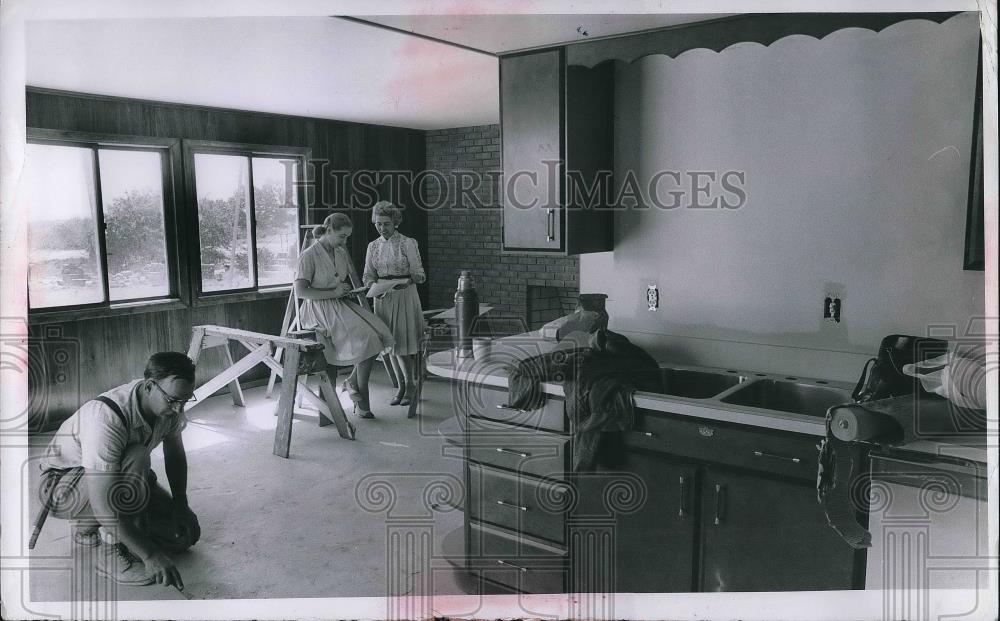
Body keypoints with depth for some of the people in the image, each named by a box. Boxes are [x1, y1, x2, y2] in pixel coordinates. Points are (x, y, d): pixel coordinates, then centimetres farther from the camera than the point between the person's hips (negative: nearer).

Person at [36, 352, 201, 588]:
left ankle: (91, 526, 14)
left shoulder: (168, 404, -15)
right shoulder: (106, 418, -37)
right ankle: (113, 551, -19)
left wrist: (180, 502, -6)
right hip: (61, 486, -7)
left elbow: (175, 453, 5)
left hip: (116, 476, 7)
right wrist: (150, 555, -39)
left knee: (186, 532, -4)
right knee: (136, 458, -36)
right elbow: (103, 505, -39)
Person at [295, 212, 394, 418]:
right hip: (320, 310, -7)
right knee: (366, 337, -24)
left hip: (340, 304, 7)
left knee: (379, 334, -16)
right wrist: (334, 292, -17)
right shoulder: (309, 256, -9)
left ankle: (353, 382, 1)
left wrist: (346, 290, 4)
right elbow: (300, 291, -16)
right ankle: (362, 398, -10)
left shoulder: (341, 253, 14)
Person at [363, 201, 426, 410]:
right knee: (391, 345, 6)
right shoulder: (373, 246, 9)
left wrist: (406, 281, -26)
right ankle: (401, 385, 19)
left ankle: (410, 384, 12)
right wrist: (374, 287, -14)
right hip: (382, 298, 4)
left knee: (404, 342, -5)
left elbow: (418, 273, -6)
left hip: (405, 296, -4)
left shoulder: (408, 243, -5)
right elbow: (368, 274, 7)